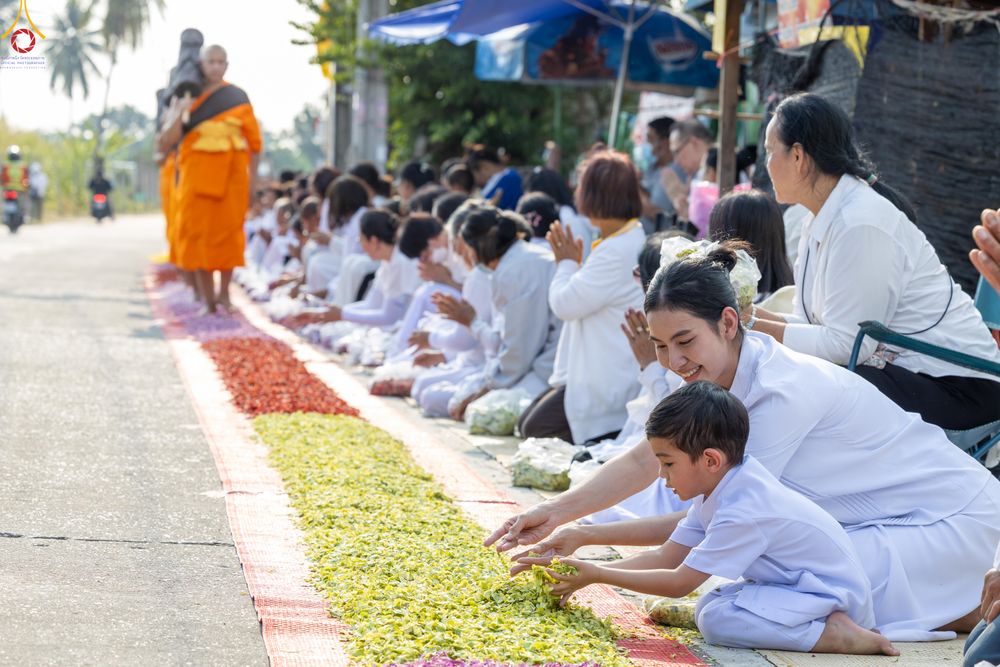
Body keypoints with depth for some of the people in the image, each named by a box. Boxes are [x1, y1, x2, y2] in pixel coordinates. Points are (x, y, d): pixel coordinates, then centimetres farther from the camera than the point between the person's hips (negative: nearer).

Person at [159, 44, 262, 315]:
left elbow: (254, 140, 7)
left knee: (227, 230, -2)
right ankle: (207, 297, 0)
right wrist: (178, 114, -20)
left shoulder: (238, 97, 6)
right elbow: (167, 141, -2)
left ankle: (224, 292, 9)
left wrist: (252, 179, 1)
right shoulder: (186, 98, 6)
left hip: (230, 174, 0)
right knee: (198, 232, -4)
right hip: (198, 172, 0)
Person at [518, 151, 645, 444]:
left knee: (536, 429, -7)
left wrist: (567, 263, -2)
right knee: (527, 423, 14)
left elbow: (565, 304, -19)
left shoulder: (617, 252, -24)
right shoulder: (632, 241, 11)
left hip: (610, 383, -11)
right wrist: (572, 265, 12)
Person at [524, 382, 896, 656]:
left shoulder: (741, 512, -24)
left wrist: (598, 575, -16)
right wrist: (587, 573, -3)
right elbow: (667, 557, 6)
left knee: (716, 619, -23)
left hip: (835, 595, -10)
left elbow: (679, 582, -20)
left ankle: (834, 635, -23)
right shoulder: (719, 488, 5)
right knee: (712, 603, 7)